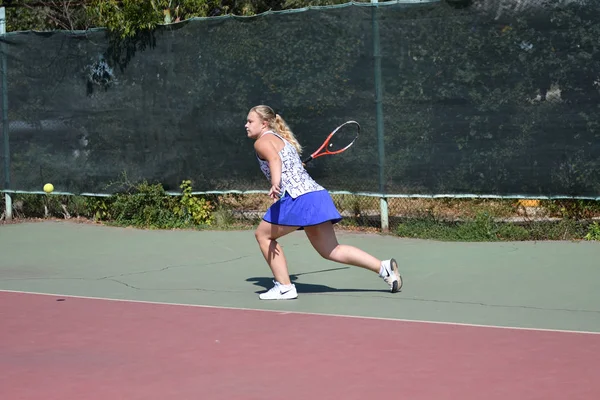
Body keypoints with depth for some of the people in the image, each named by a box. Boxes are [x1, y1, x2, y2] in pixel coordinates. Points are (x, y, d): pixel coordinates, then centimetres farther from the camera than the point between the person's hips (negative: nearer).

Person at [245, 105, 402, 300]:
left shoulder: (263, 141, -1)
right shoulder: (282, 139, 27)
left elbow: (275, 160, -22)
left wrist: (275, 184, -39)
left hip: (299, 197, -9)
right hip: (317, 194, 9)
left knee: (263, 234, 5)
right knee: (331, 250, 9)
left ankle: (284, 287, 2)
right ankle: (384, 267, -1)